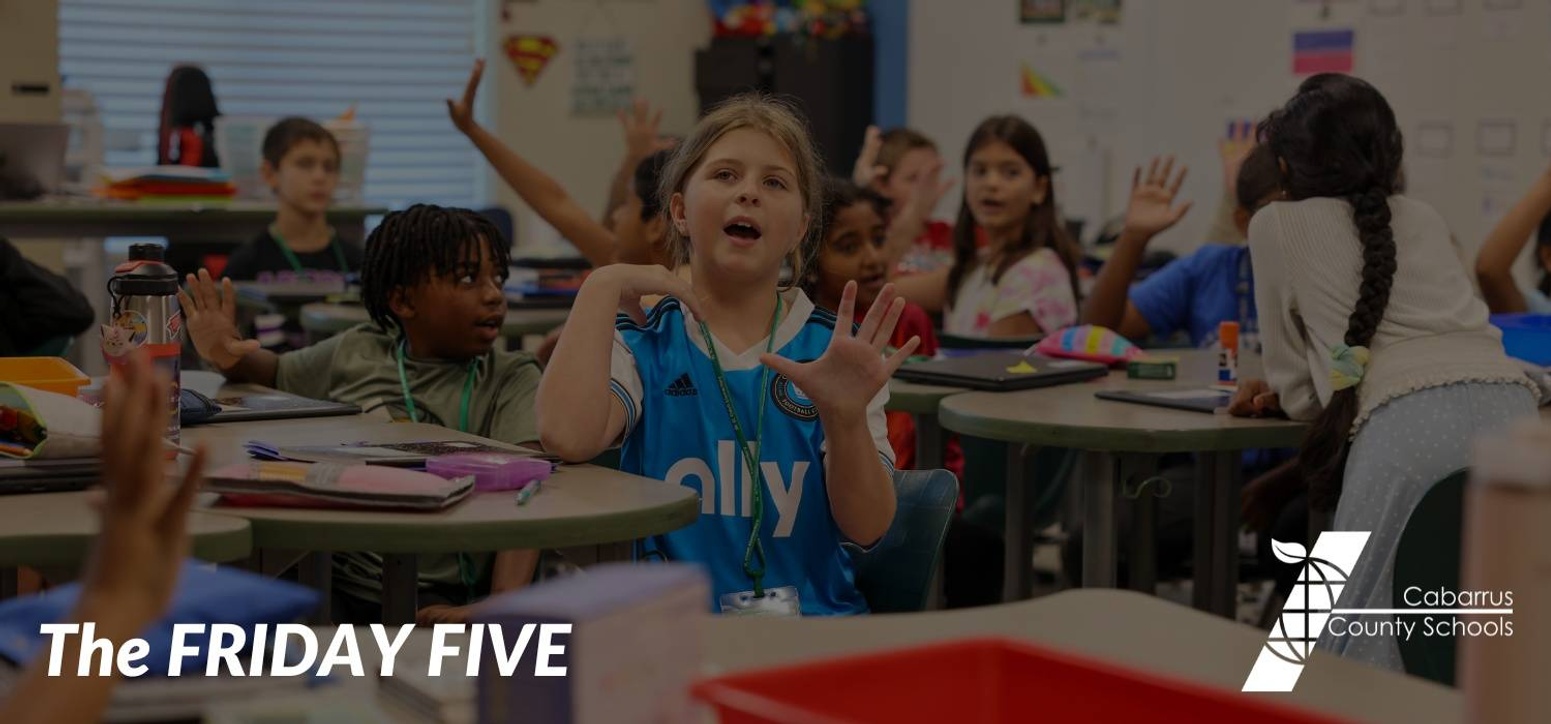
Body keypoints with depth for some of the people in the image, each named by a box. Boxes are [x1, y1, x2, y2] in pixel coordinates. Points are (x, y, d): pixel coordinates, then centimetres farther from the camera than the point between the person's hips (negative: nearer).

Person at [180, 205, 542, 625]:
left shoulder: (512, 380, 1)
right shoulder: (356, 353, 13)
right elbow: (276, 374, 34)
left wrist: (501, 607, -31)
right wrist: (230, 358, 10)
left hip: (433, 600, -4)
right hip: (328, 581, 4)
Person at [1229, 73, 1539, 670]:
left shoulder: (1277, 226, 17)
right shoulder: (1425, 221, 31)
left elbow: (1296, 389, 21)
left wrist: (1302, 392, 43)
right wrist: (1288, 390, 41)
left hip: (1407, 429, -5)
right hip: (1513, 409, 5)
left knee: (1365, 651, -2)